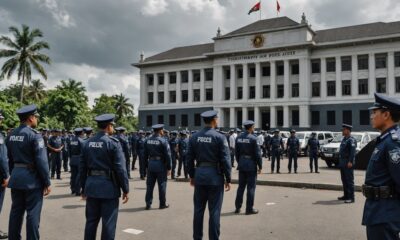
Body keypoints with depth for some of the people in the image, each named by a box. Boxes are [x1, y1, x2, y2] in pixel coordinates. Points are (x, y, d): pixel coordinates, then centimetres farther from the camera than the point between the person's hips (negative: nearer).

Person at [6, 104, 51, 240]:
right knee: (33, 213, 1)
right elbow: (41, 161, -18)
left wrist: (14, 174, 22)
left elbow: (10, 159, 13)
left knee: (16, 211, 16)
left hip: (16, 178, 7)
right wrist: (47, 183, -12)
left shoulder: (11, 135, 7)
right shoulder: (34, 135, -15)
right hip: (32, 179, -7)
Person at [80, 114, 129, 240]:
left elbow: (82, 167, 10)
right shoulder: (113, 142, -12)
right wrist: (126, 189, -7)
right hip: (109, 186, -6)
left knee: (91, 220, 16)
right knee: (108, 222, 3)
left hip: (92, 186, 6)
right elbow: (120, 168, -14)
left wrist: (83, 188, 18)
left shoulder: (88, 143, 6)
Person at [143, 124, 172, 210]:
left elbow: (145, 154, 8)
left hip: (151, 164, 5)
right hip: (161, 165, -5)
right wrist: (169, 168, -6)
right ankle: (162, 204, 15)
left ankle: (148, 204, 17)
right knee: (162, 185, 6)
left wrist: (147, 165, 16)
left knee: (150, 185, 11)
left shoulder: (147, 140, 4)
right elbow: (168, 155, -13)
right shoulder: (163, 141, -12)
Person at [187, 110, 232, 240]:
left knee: (198, 209, 13)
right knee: (214, 211, 4)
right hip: (215, 176, -4)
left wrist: (192, 176, 16)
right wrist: (228, 179, -3)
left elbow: (189, 158, 6)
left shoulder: (194, 137, 3)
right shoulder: (220, 137, -10)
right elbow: (225, 160, -11)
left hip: (199, 175, 5)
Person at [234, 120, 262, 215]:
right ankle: (249, 209, 8)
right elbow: (258, 154, -13)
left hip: (241, 165, 6)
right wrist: (260, 166, -4)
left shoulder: (238, 138, 3)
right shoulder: (253, 138, -14)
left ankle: (237, 207, 19)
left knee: (241, 186, 14)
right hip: (251, 165, -6)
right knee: (251, 187, 3)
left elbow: (236, 152, 9)